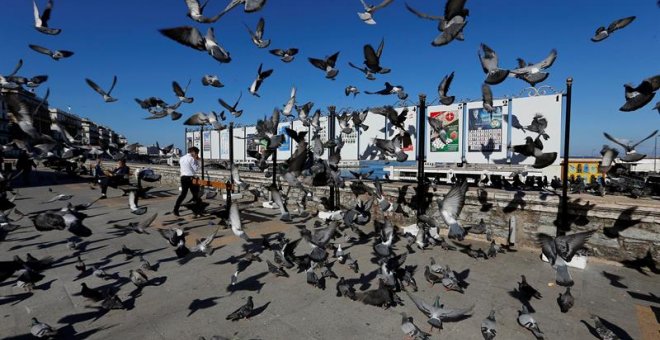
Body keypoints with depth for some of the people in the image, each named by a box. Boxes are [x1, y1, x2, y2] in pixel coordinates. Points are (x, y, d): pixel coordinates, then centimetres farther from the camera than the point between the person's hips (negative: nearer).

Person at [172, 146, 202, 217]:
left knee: (183, 193, 10)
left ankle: (175, 209, 3)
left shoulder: (181, 158, 13)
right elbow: (196, 169, -11)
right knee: (195, 193, 7)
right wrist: (197, 160, -4)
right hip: (190, 177, -7)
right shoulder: (191, 159, -11)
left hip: (183, 177, 7)